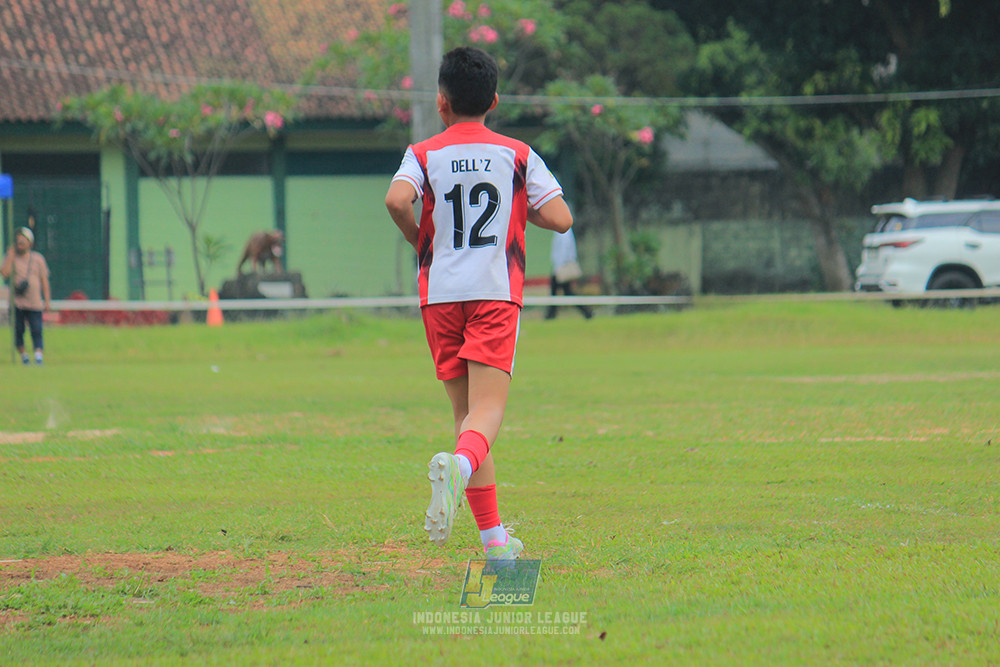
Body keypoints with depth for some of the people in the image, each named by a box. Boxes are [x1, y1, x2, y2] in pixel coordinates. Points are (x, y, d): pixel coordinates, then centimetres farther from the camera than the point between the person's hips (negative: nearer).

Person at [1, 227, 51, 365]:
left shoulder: (38, 258, 9)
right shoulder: (11, 258, 6)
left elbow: (44, 280, 9)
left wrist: (47, 300, 3)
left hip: (34, 303, 0)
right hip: (16, 302, 0)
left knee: (36, 330, -10)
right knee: (18, 330, 3)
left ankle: (38, 357, -17)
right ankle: (23, 355, 18)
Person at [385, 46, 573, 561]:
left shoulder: (424, 155, 6)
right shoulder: (518, 155, 7)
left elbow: (396, 199, -14)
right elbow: (560, 218, 0)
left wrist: (418, 239, 5)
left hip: (440, 293, 1)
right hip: (496, 291, -1)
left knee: (465, 411, 9)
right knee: (487, 412, -11)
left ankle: (493, 536, 8)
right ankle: (458, 465, -45)